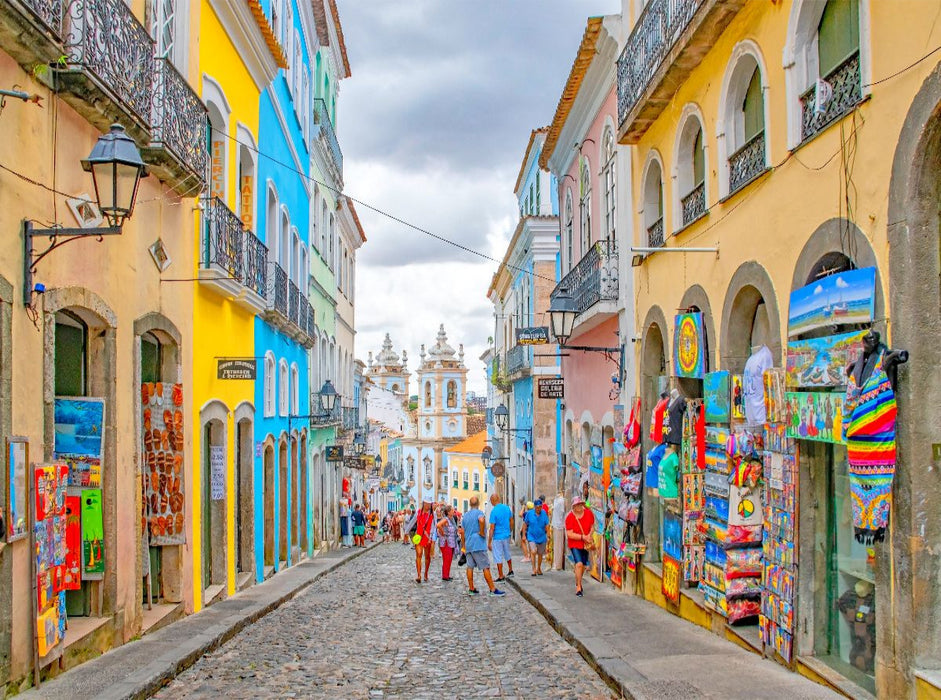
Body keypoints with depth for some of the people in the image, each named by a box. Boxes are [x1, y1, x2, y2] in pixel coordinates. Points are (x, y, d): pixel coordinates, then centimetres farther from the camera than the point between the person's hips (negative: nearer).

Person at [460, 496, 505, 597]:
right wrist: (482, 532, -17)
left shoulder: (465, 515, 14)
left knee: (470, 567, 8)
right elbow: (481, 520, -31)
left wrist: (463, 545, 22)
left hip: (468, 545, 7)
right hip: (478, 544, -7)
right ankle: (493, 589, -5)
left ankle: (471, 589, 10)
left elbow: (462, 531, 16)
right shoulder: (479, 512, -7)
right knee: (486, 567, -5)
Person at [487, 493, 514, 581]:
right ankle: (510, 571, 39)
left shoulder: (494, 511, -18)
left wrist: (489, 542, -13)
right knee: (507, 554, 25)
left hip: (498, 537, -7)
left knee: (498, 557, 2)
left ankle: (501, 577, 6)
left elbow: (492, 528, -17)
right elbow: (511, 521, 10)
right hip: (507, 535, 7)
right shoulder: (507, 508, 0)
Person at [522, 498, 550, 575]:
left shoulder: (544, 513, -5)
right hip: (532, 537, -2)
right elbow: (525, 524, 3)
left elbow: (547, 525, -2)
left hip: (542, 537, 2)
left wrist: (548, 536, -4)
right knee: (533, 552, -18)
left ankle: (539, 568, 32)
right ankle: (534, 569, -13)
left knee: (540, 554, 14)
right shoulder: (529, 513, -7)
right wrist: (524, 535, 3)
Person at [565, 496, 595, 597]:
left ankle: (578, 583, 38)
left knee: (583, 565, 12)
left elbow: (592, 526, 9)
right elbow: (569, 534, -17)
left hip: (586, 544, 4)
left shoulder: (589, 513, -5)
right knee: (579, 564, -19)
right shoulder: (569, 517, -16)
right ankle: (578, 587, -9)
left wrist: (589, 535, -11)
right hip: (574, 544, -4)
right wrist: (582, 537, -25)